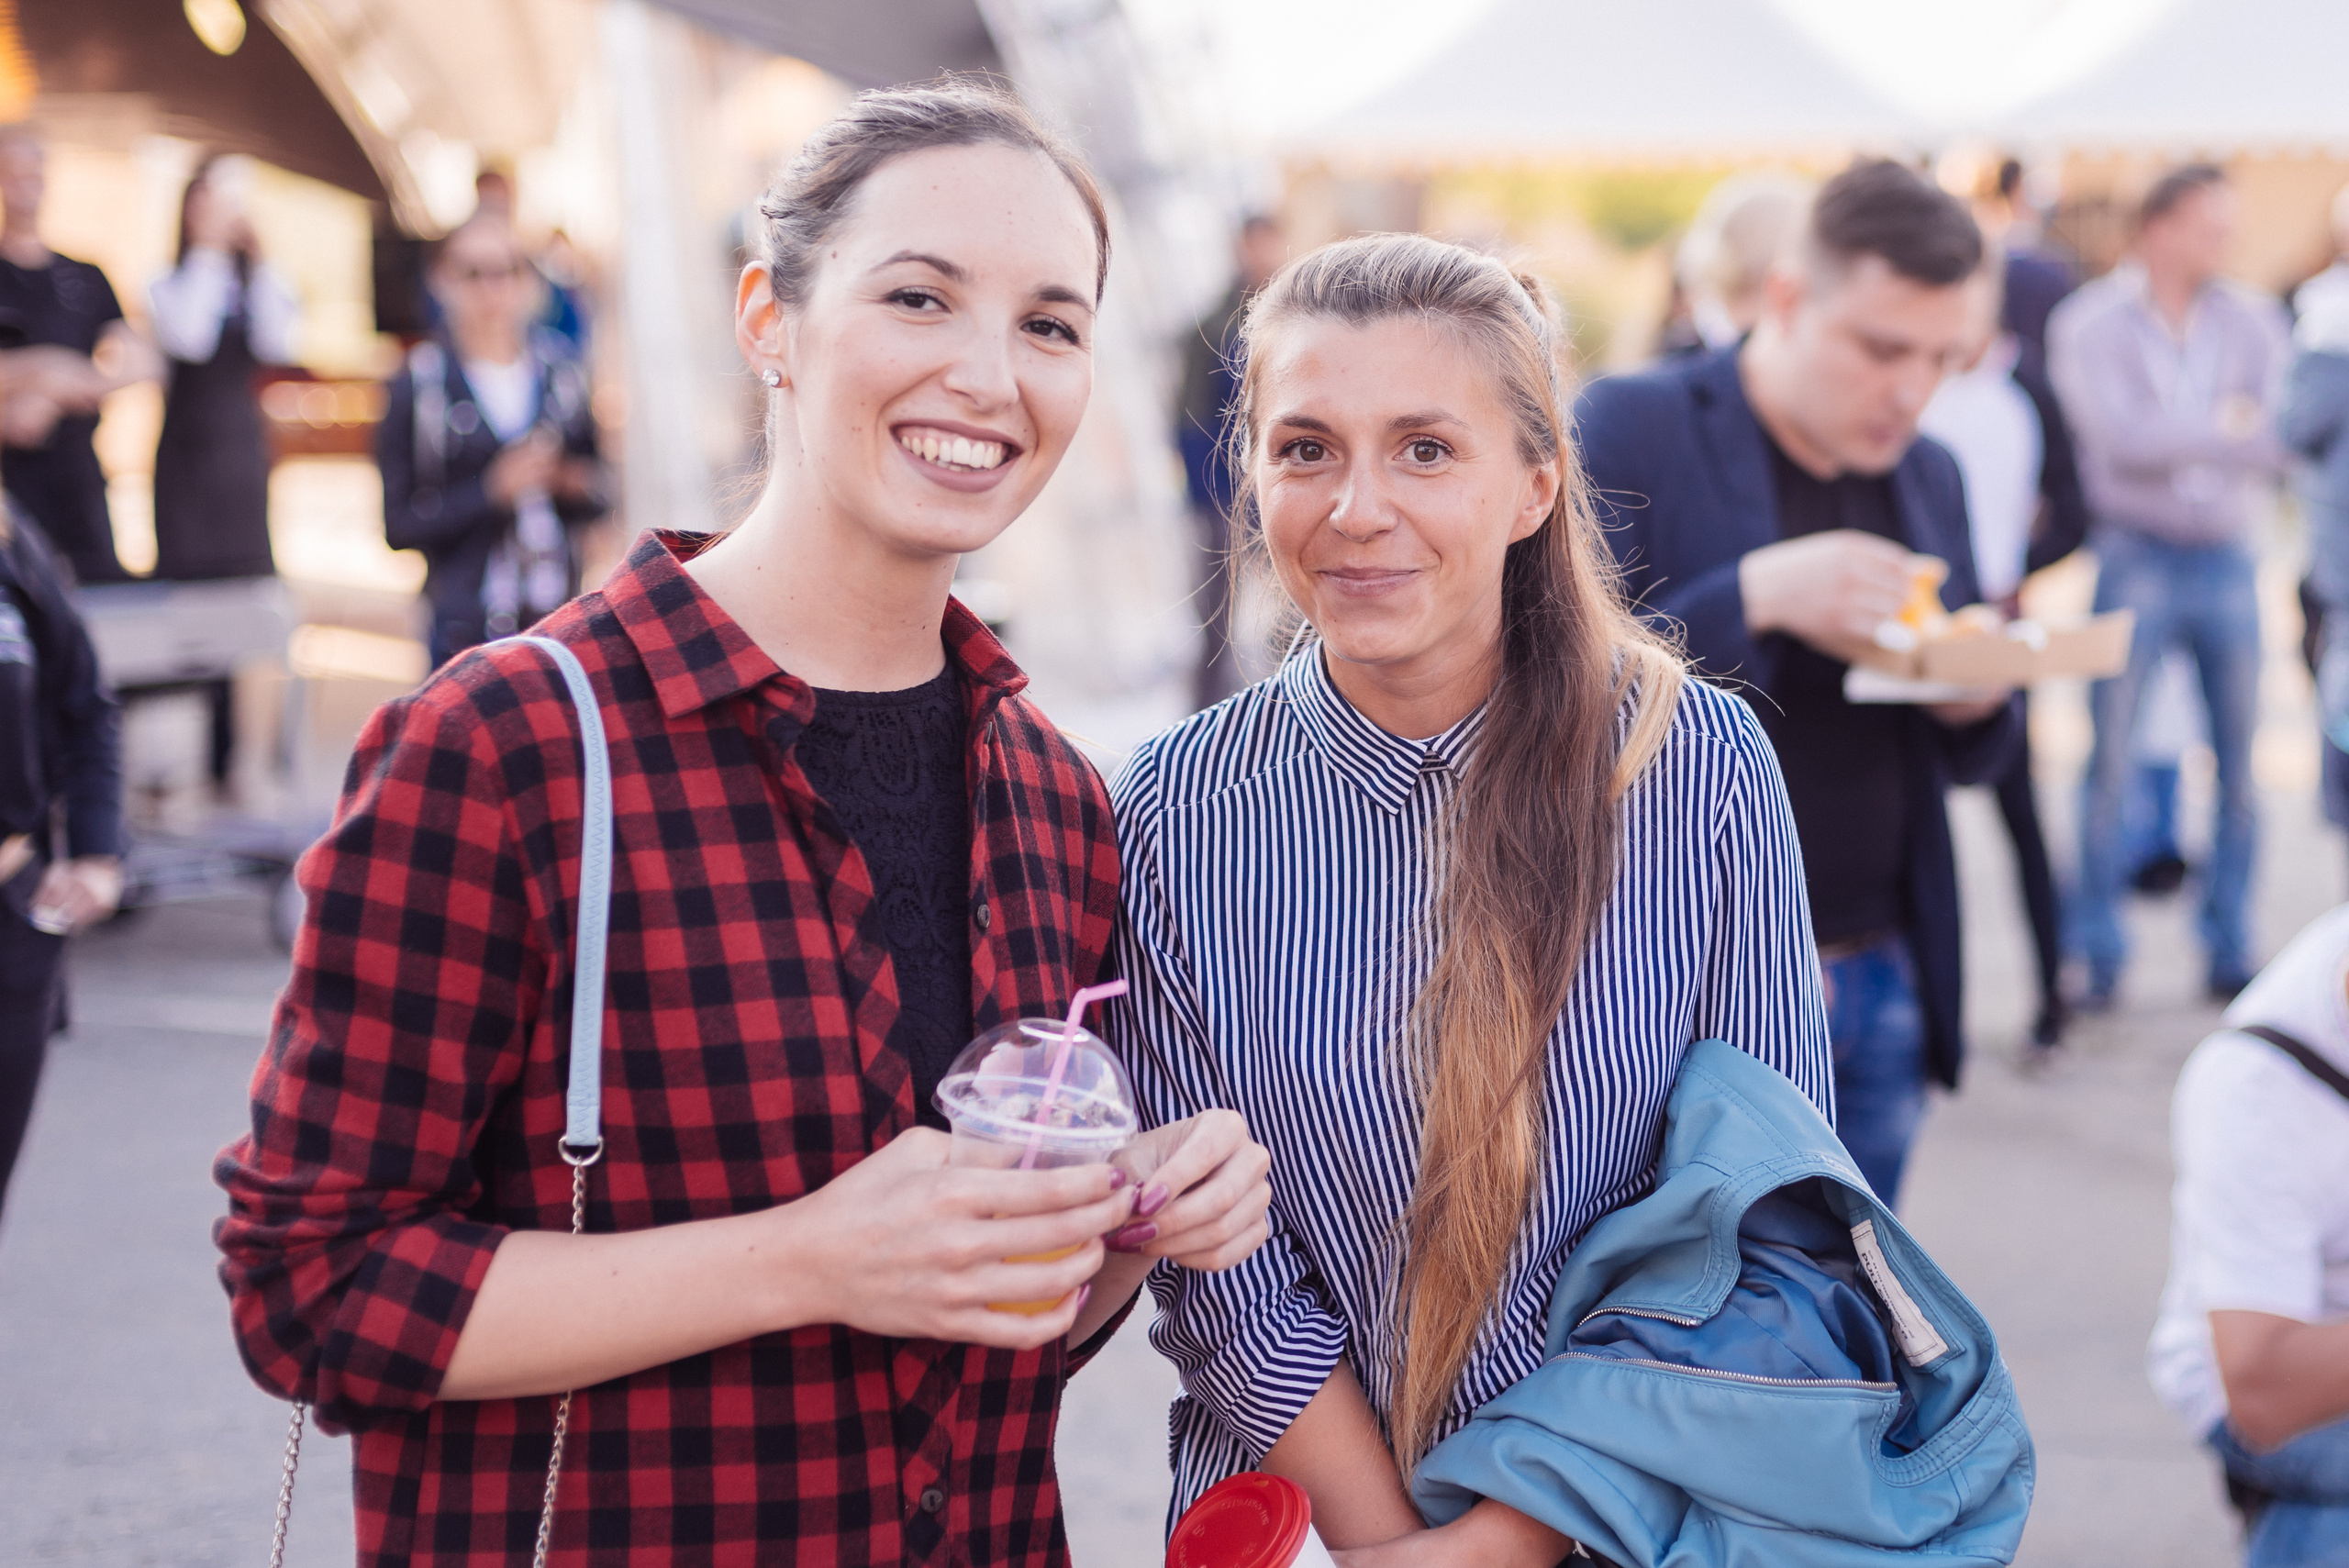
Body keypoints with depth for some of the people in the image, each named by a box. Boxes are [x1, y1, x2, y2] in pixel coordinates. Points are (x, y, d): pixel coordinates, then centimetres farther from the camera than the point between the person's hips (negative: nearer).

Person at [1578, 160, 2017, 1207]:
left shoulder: (1930, 477, 12)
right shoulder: (1633, 426, -7)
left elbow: (1968, 762, 19)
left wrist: (1975, 698, -5)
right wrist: (1757, 596, -24)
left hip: (1884, 991, 6)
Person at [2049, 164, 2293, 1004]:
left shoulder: (2251, 320, 6)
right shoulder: (2088, 324, -3)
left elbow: (2279, 440, -6)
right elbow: (2121, 436, -17)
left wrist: (2181, 440, -22)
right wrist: (2229, 434, -12)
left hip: (2227, 562, 3)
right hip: (2135, 562, -3)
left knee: (2239, 767, 5)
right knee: (2110, 763, -2)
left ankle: (2229, 949, 16)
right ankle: (2098, 956, 7)